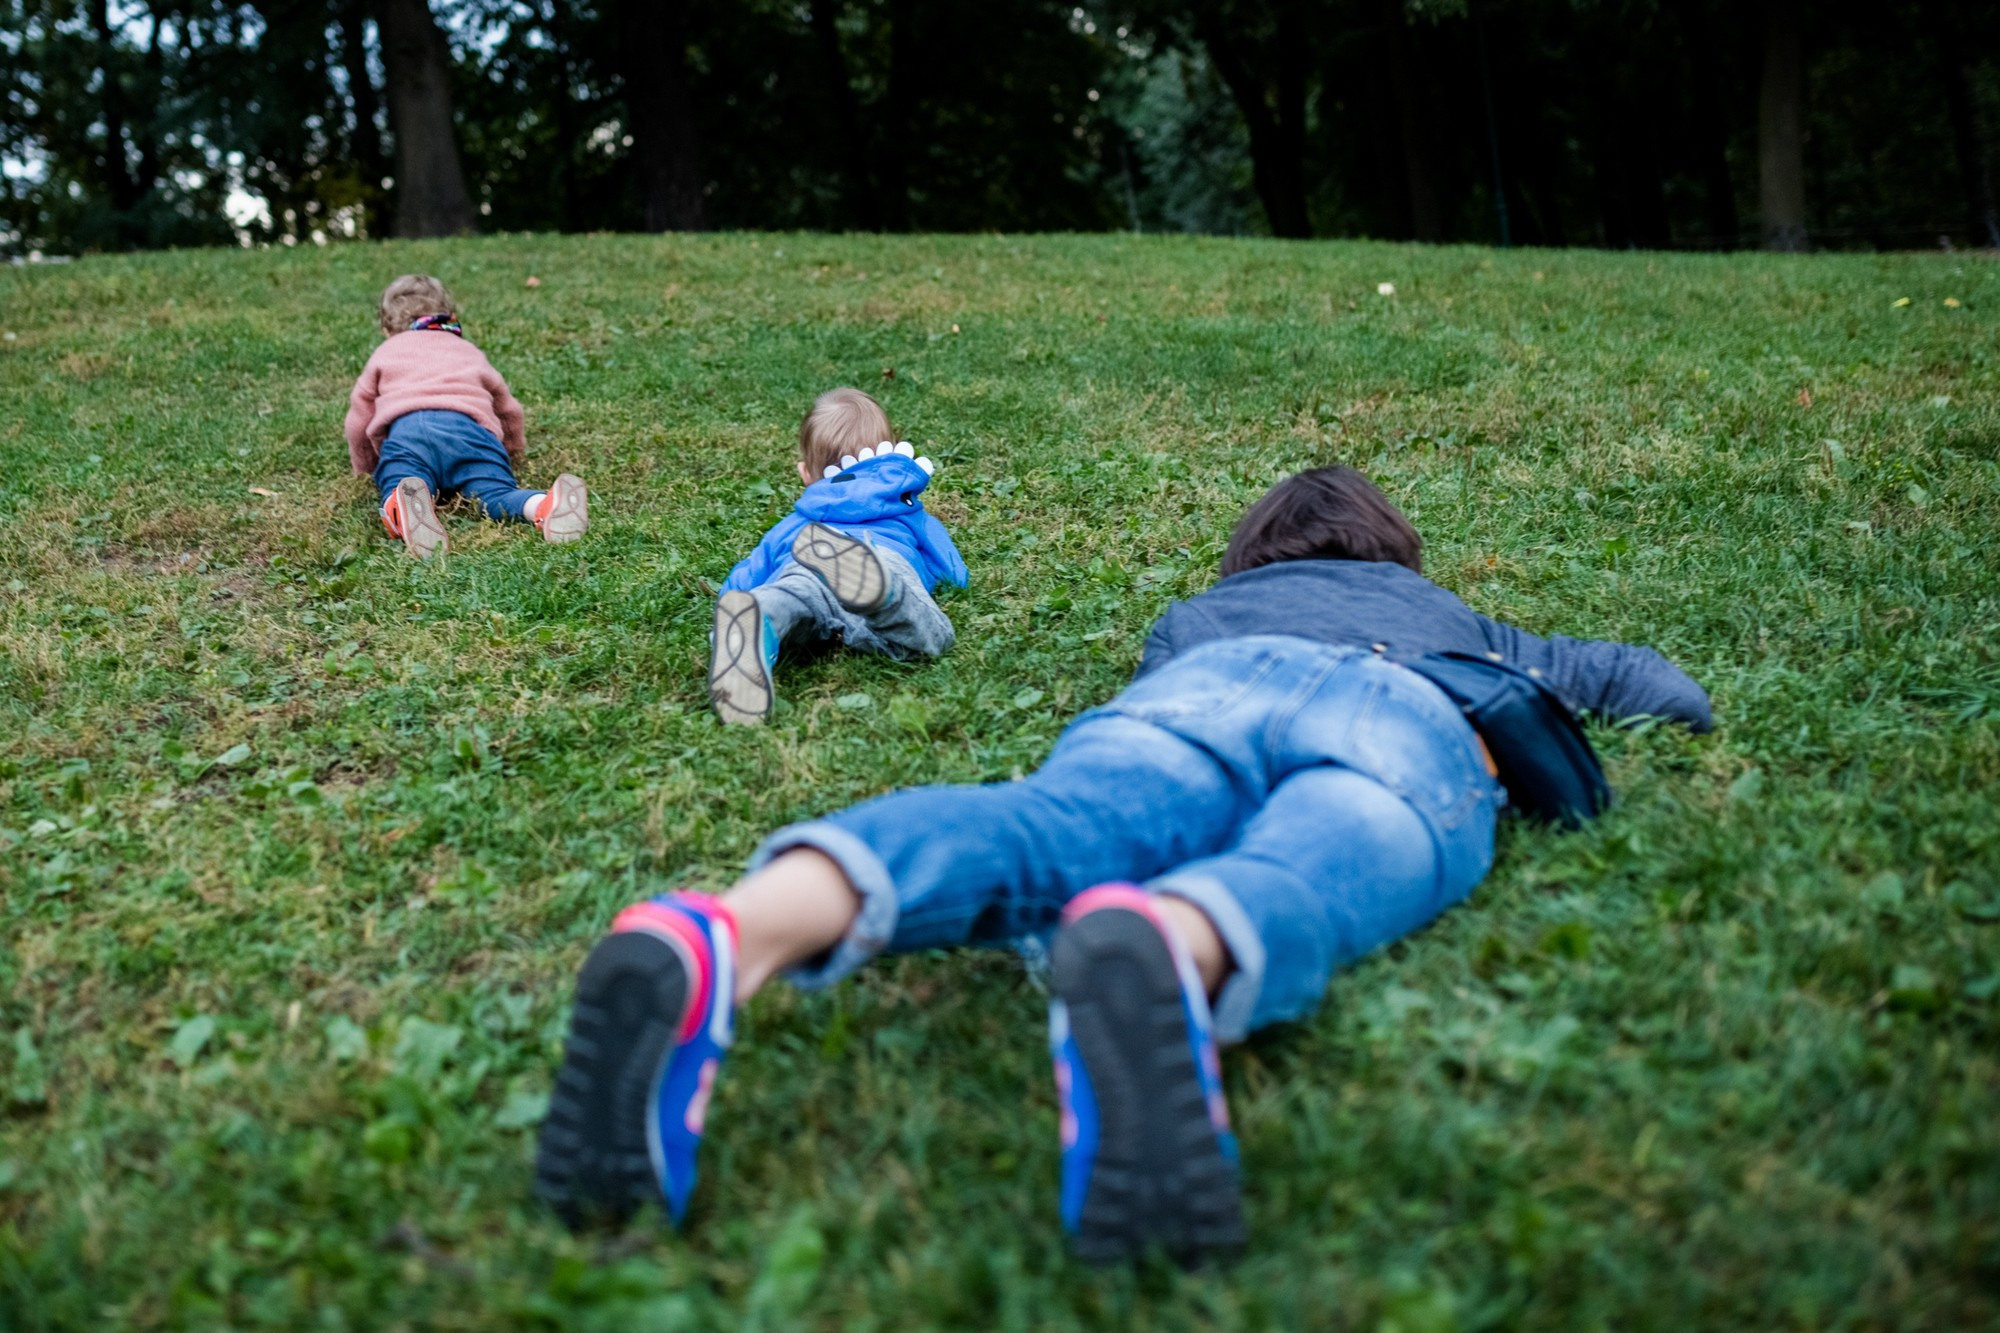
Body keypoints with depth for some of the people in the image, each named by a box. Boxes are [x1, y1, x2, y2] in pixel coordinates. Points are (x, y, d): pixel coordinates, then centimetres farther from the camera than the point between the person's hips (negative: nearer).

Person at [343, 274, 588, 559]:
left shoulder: (385, 354, 35)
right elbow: (507, 407, 46)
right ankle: (547, 505, -48)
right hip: (471, 427, 1)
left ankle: (404, 507, -57)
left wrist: (365, 467, 49)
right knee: (496, 494, -16)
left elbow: (360, 414, 34)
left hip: (406, 430, -1)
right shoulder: (471, 353, 40)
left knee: (395, 497, -19)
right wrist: (512, 449, 65)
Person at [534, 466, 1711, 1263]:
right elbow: (1629, 674, 55)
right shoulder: (1444, 616, 45)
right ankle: (1166, 948, -69)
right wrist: (1677, 692, 79)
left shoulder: (1199, 613, 42)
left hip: (1198, 692, 1)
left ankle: (725, 938, -56)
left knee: (1040, 824, -27)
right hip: (1403, 712, 0)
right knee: (1295, 877, -31)